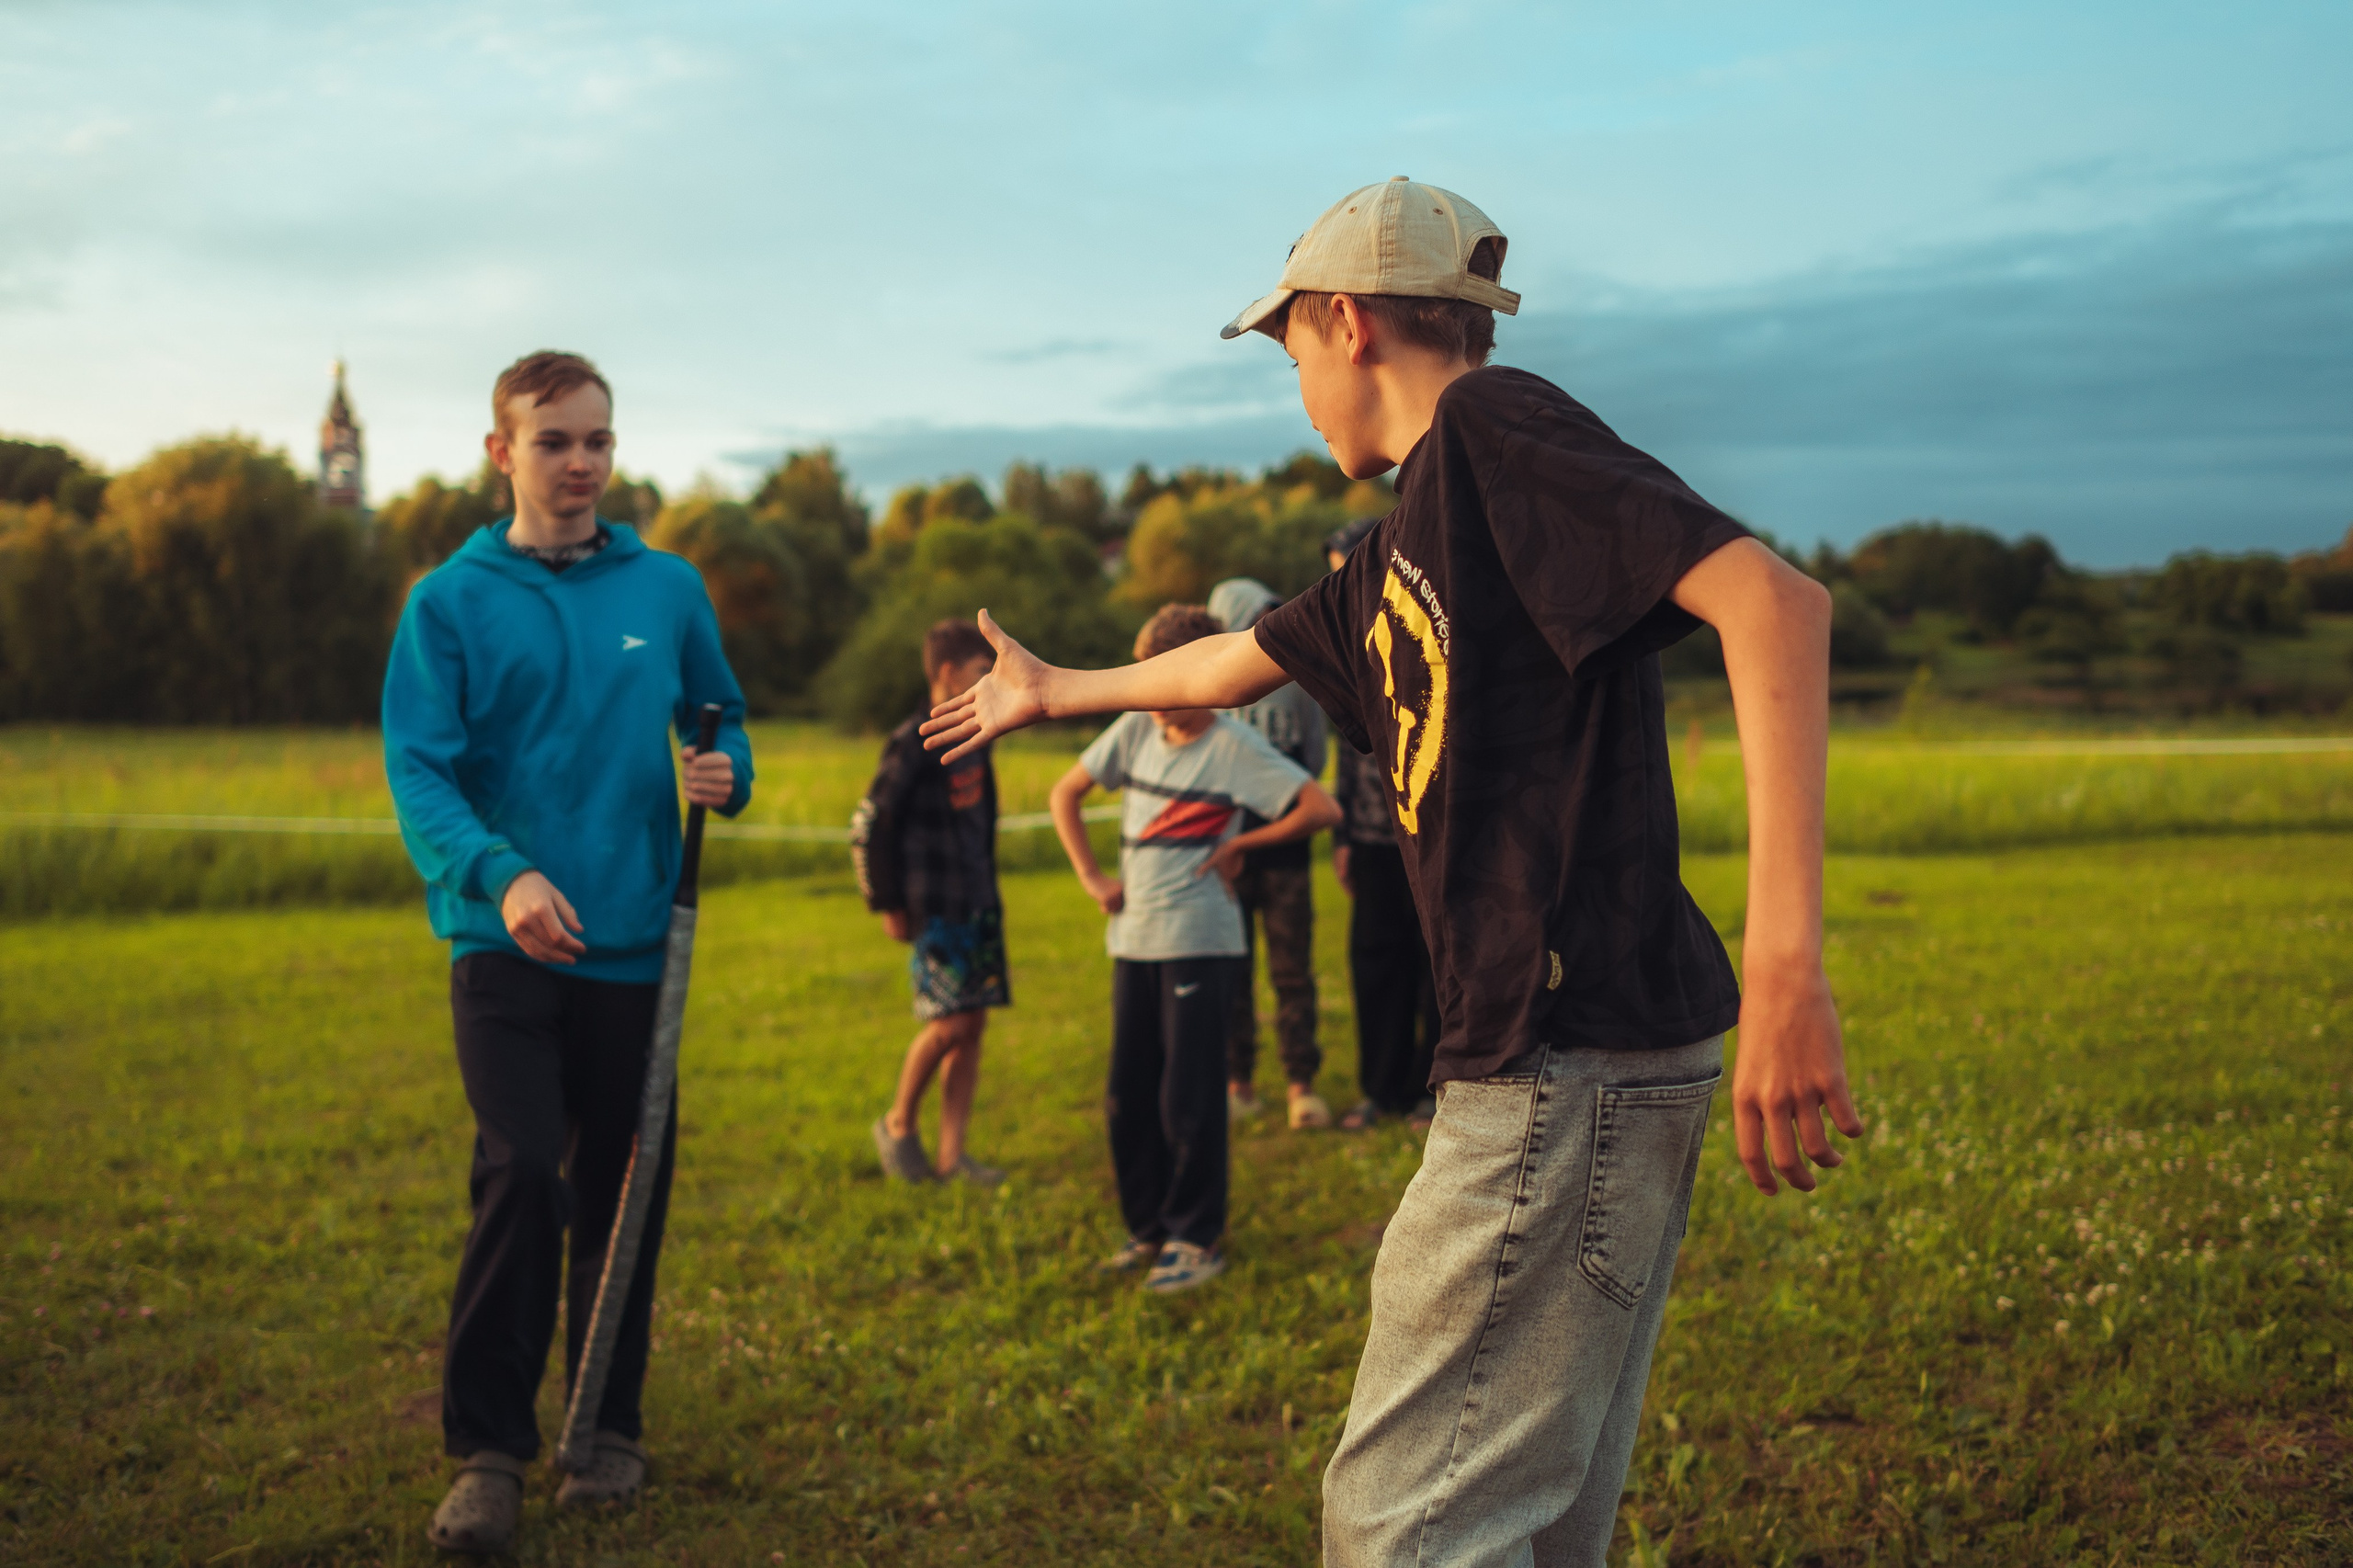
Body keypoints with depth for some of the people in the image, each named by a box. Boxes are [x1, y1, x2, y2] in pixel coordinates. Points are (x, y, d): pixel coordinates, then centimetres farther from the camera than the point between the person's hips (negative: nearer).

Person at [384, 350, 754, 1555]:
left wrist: (726, 773, -7)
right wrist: (499, 873, -26)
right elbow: (418, 769, -8)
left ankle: (608, 1429, 24)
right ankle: (487, 1449, -2)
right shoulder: (449, 601, 0)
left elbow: (720, 721, 17)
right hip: (505, 945, -2)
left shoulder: (667, 589, 7)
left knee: (620, 1188, 9)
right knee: (519, 1170, -14)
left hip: (636, 941, 3)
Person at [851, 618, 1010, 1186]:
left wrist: (988, 891, 17)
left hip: (978, 905, 8)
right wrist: (888, 905, -8)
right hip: (934, 910, -7)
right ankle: (898, 1124, 11)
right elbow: (868, 826, -11)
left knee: (973, 1025, 4)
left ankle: (951, 1155, 9)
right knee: (950, 1021, -11)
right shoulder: (912, 745, -12)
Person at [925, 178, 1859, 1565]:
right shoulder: (1404, 547, 19)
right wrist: (1058, 692, 55)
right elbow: (1240, 660, 38)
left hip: (1574, 1062, -10)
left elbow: (1775, 599, -23)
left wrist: (1786, 966, -31)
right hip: (1574, 1061, 10)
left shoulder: (1494, 426, -10)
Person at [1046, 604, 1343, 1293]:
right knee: (1127, 1099, 10)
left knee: (1188, 1100, -2)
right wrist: (1091, 877, 7)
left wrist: (1239, 844, -6)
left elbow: (1322, 809, -14)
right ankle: (1149, 1228, 25)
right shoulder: (1136, 731, 6)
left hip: (1199, 941, -5)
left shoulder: (1236, 746, -8)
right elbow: (1065, 794, 16)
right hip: (1133, 938, 6)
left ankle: (1198, 1241, 10)